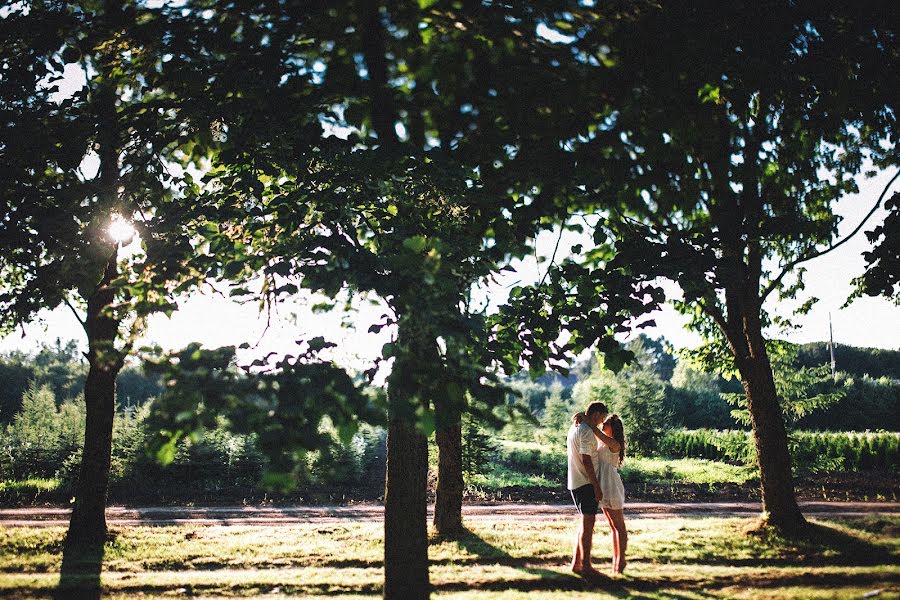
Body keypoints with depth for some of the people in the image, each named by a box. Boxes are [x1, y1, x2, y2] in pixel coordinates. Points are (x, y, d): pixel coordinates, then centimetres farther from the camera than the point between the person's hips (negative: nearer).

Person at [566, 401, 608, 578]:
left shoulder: (574, 428, 14)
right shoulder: (587, 432, -17)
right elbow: (586, 461, -21)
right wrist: (596, 486, -19)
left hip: (576, 483, 10)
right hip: (586, 483, -10)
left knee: (584, 522, 15)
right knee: (588, 523, -6)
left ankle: (576, 563, 18)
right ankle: (586, 566, -5)